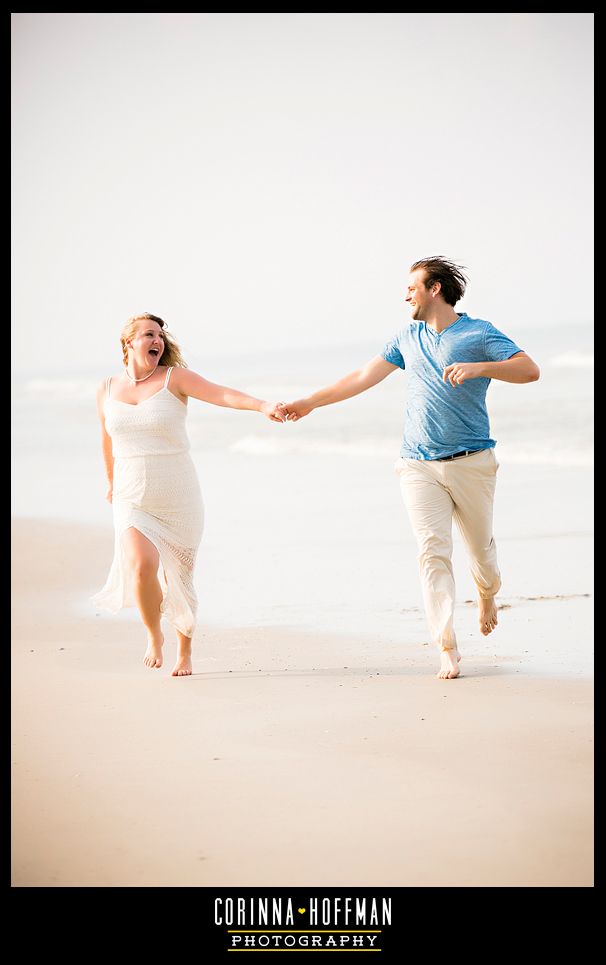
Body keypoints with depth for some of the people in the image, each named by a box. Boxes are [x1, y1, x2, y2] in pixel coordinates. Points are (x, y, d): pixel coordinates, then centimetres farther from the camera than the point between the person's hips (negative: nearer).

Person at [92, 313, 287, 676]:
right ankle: (154, 634, 7)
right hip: (133, 501, 1)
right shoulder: (107, 390, 6)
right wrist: (112, 481, 36)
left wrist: (263, 405, -37)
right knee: (142, 567, -21)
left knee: (179, 579, 6)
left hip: (178, 500, -1)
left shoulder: (174, 378, -5)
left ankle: (185, 652, 29)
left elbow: (222, 394, -20)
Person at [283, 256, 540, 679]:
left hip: (471, 463, -3)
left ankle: (487, 595, 43)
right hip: (419, 466, 3)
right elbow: (362, 378, 22)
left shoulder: (478, 333, -1)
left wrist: (478, 367, -24)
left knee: (481, 546, 7)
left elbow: (530, 370, -11)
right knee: (433, 551, -10)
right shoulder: (408, 338, 16)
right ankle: (448, 648, -12)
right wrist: (309, 403, 21)